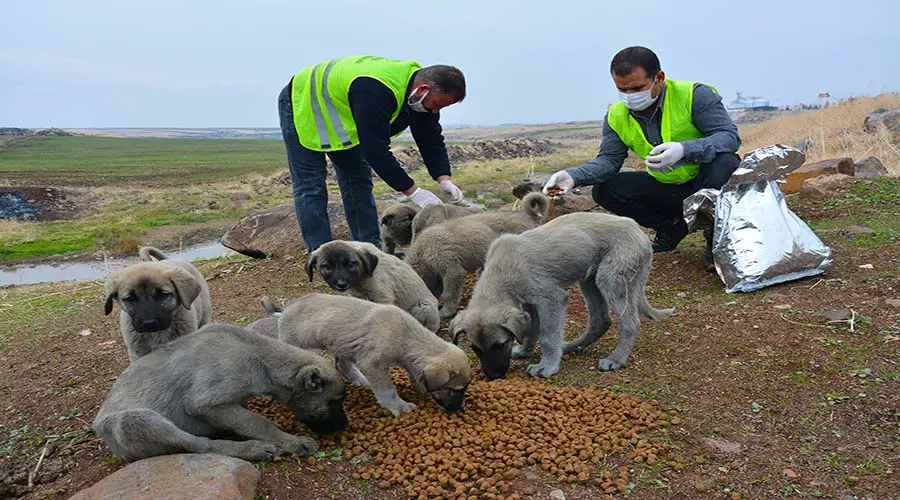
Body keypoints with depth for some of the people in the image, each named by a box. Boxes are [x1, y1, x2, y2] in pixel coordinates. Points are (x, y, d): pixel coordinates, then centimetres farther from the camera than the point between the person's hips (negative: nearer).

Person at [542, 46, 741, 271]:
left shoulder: (694, 95, -19)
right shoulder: (616, 116, -5)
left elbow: (730, 135, -27)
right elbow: (608, 160, -9)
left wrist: (684, 149, -46)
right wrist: (574, 176, -29)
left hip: (708, 183, -4)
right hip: (668, 189, 4)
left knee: (723, 160, -37)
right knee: (604, 190, -12)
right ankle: (673, 225, 3)